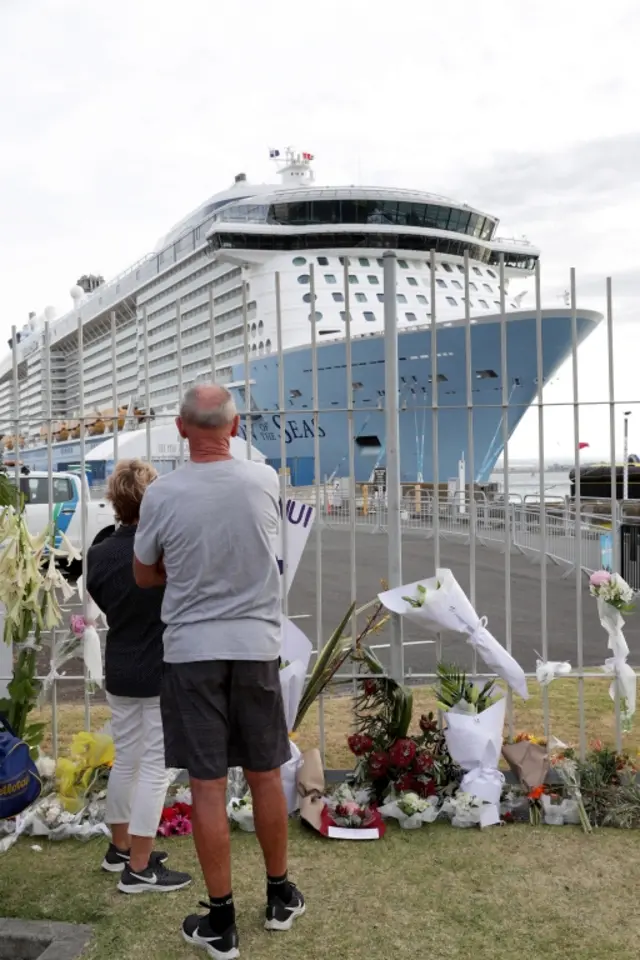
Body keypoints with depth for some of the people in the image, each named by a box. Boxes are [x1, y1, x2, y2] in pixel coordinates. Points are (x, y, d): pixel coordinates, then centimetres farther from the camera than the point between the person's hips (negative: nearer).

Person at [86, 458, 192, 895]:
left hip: (119, 672, 6)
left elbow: (103, 601, 9)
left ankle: (120, 848, 34)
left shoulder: (98, 554, -4)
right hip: (163, 674, -6)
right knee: (155, 767, 3)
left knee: (125, 760, 19)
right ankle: (139, 868, 8)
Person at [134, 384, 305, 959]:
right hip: (256, 646, 2)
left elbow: (145, 576, 6)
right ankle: (280, 897, 30)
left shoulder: (163, 495, -9)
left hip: (191, 651, -2)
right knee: (265, 776, 14)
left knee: (208, 786, 5)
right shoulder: (264, 482, -5)